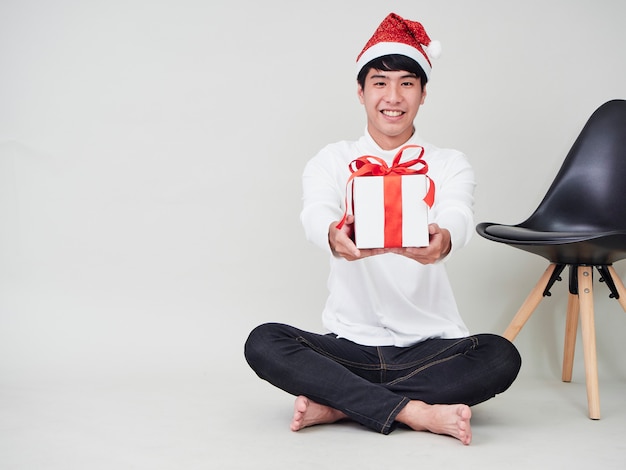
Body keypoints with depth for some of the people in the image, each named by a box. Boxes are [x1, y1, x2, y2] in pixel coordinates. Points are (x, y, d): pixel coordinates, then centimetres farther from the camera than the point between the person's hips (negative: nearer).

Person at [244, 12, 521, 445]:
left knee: (501, 357, -28)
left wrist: (443, 239, -46)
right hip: (350, 342, 0)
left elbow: (460, 215, -19)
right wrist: (334, 236, -45)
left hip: (431, 346, 0)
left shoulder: (449, 164, 5)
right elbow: (316, 212, -18)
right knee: (263, 344, -24)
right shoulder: (332, 161, 5)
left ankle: (338, 403, -21)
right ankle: (417, 412, -25)